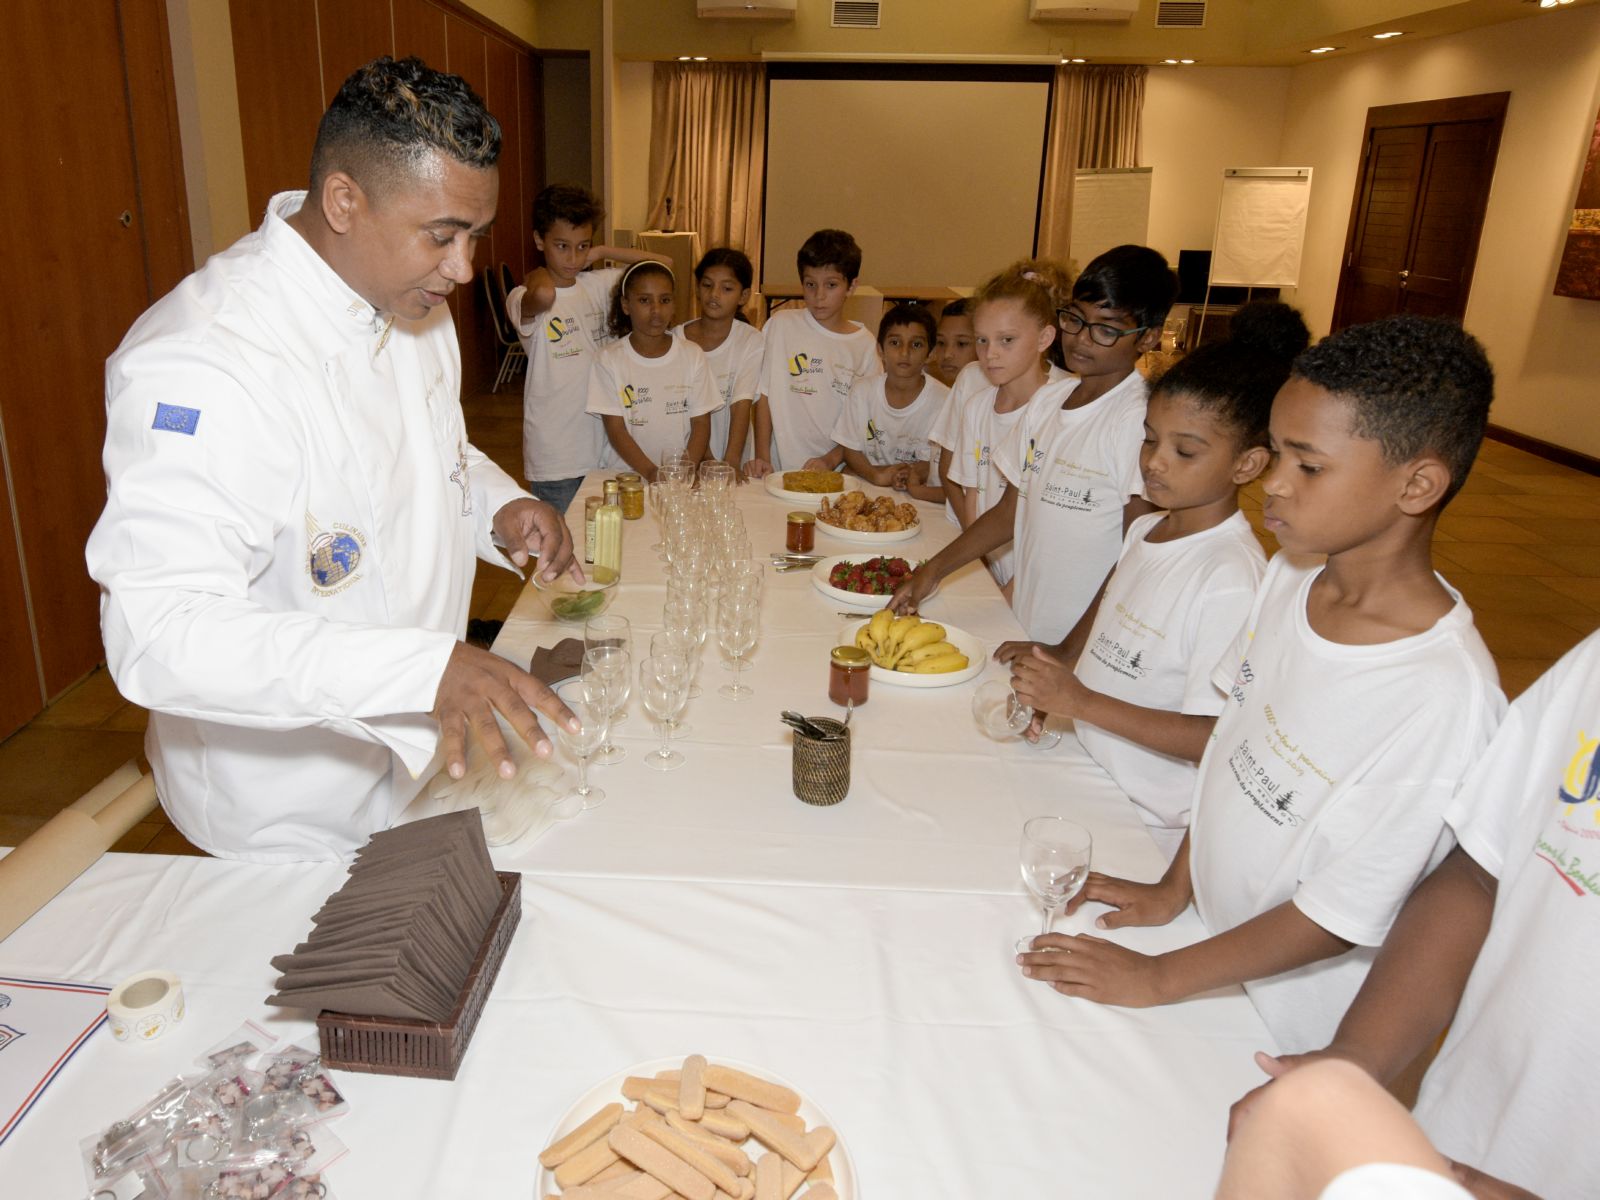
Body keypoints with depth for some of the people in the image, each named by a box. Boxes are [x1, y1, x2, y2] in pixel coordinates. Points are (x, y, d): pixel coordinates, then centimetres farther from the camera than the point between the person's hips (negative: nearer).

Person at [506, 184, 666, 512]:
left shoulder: (598, 285, 7)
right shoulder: (524, 298, -11)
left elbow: (661, 265, 6)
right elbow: (544, 295, -36)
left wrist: (603, 252, 2)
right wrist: (537, 274, -14)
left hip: (606, 448, 5)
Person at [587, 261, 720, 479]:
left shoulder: (693, 355, 5)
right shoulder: (609, 360, 0)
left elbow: (701, 424, 3)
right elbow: (616, 430, -4)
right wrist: (651, 472, -18)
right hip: (628, 473, -1)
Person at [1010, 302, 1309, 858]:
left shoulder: (1233, 578, -23)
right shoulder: (1145, 529, 3)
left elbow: (1215, 738, -24)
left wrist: (1079, 701, -26)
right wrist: (1052, 687, -2)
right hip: (1092, 781, 7)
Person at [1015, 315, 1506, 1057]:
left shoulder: (1446, 701, -30)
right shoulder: (1291, 575, -9)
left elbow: (1340, 916, -23)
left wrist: (1158, 979, -16)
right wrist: (1174, 887, 2)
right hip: (1204, 925, 6)